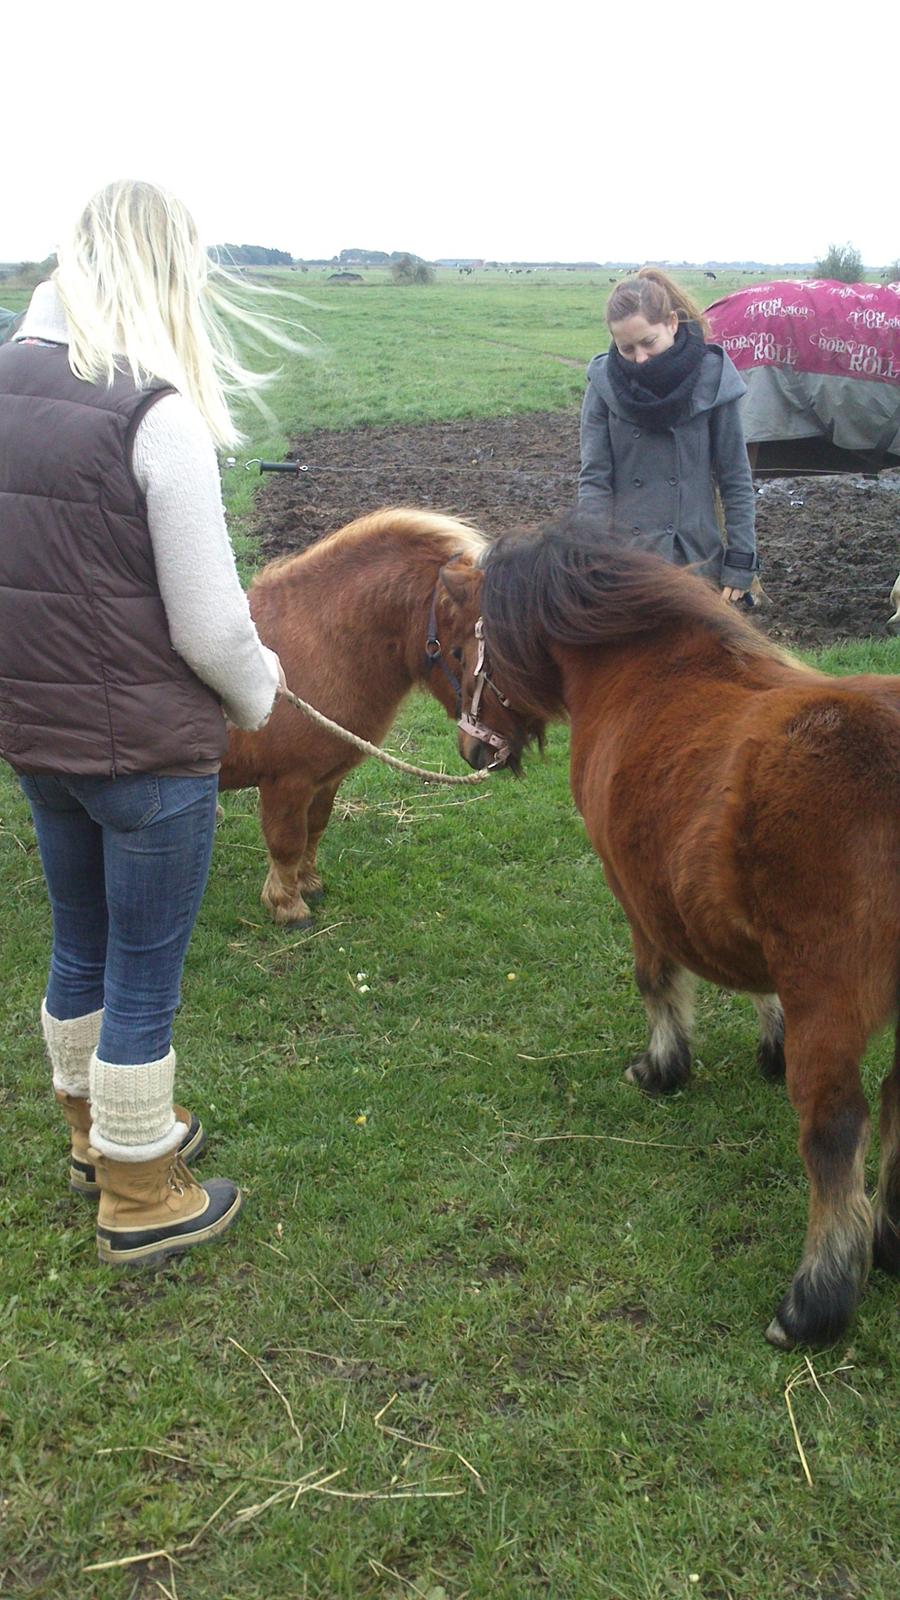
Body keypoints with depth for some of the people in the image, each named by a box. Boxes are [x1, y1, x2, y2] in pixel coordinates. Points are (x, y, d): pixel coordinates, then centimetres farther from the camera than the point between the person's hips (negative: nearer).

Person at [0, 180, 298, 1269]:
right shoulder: (160, 412, -21)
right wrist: (259, 691, 1)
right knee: (144, 978, 9)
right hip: (146, 750, -7)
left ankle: (96, 1133, 46)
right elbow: (209, 627, -18)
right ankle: (140, 1202, 28)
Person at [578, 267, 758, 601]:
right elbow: (593, 478, -3)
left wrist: (740, 561, -2)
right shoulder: (605, 382, -4)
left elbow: (736, 478, 0)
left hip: (695, 558, 0)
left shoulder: (712, 377, -5)